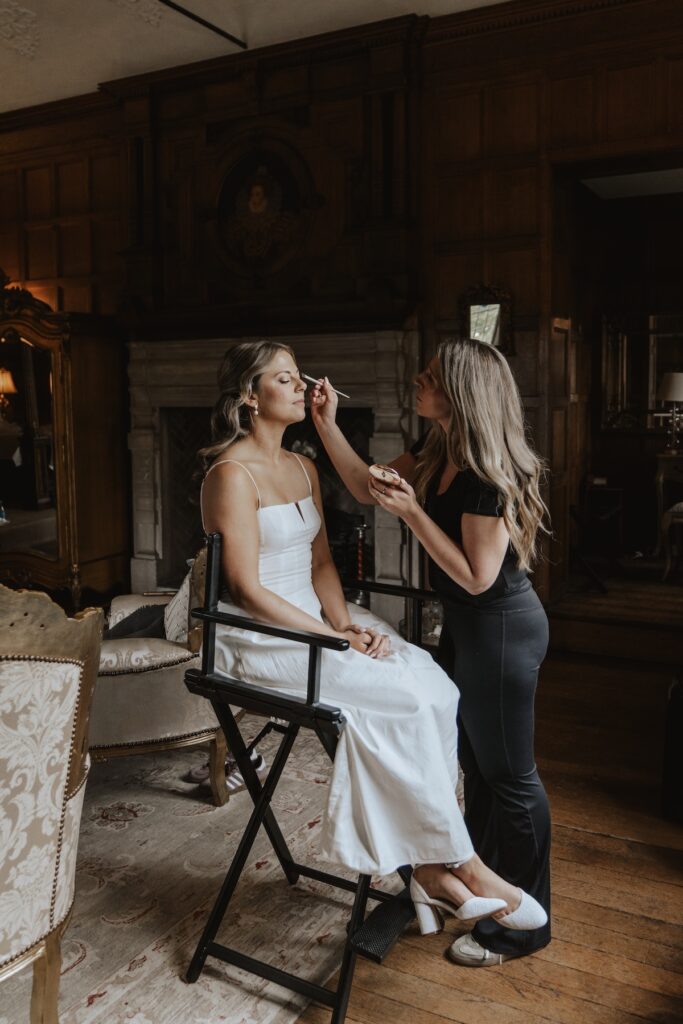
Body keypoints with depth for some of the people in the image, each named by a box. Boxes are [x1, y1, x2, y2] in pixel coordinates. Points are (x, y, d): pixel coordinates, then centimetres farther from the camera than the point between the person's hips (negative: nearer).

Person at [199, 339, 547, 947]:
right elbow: (247, 590, -17)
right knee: (404, 698, -22)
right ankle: (460, 865, -5)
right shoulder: (232, 474, -13)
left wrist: (346, 623, -7)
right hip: (260, 638, -7)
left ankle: (428, 864, -7)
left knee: (436, 686, -14)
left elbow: (320, 562, 11)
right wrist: (335, 638, -18)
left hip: (313, 619, 8)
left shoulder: (302, 467, 12)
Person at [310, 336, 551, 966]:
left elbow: (478, 576, -24)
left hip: (501, 629, -9)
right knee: (476, 761, 23)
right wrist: (328, 424, 4)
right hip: (466, 624, 10)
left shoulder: (490, 475, -26)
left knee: (509, 773, 5)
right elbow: (367, 487, 13)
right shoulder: (438, 455, 2)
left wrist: (413, 513, -26)